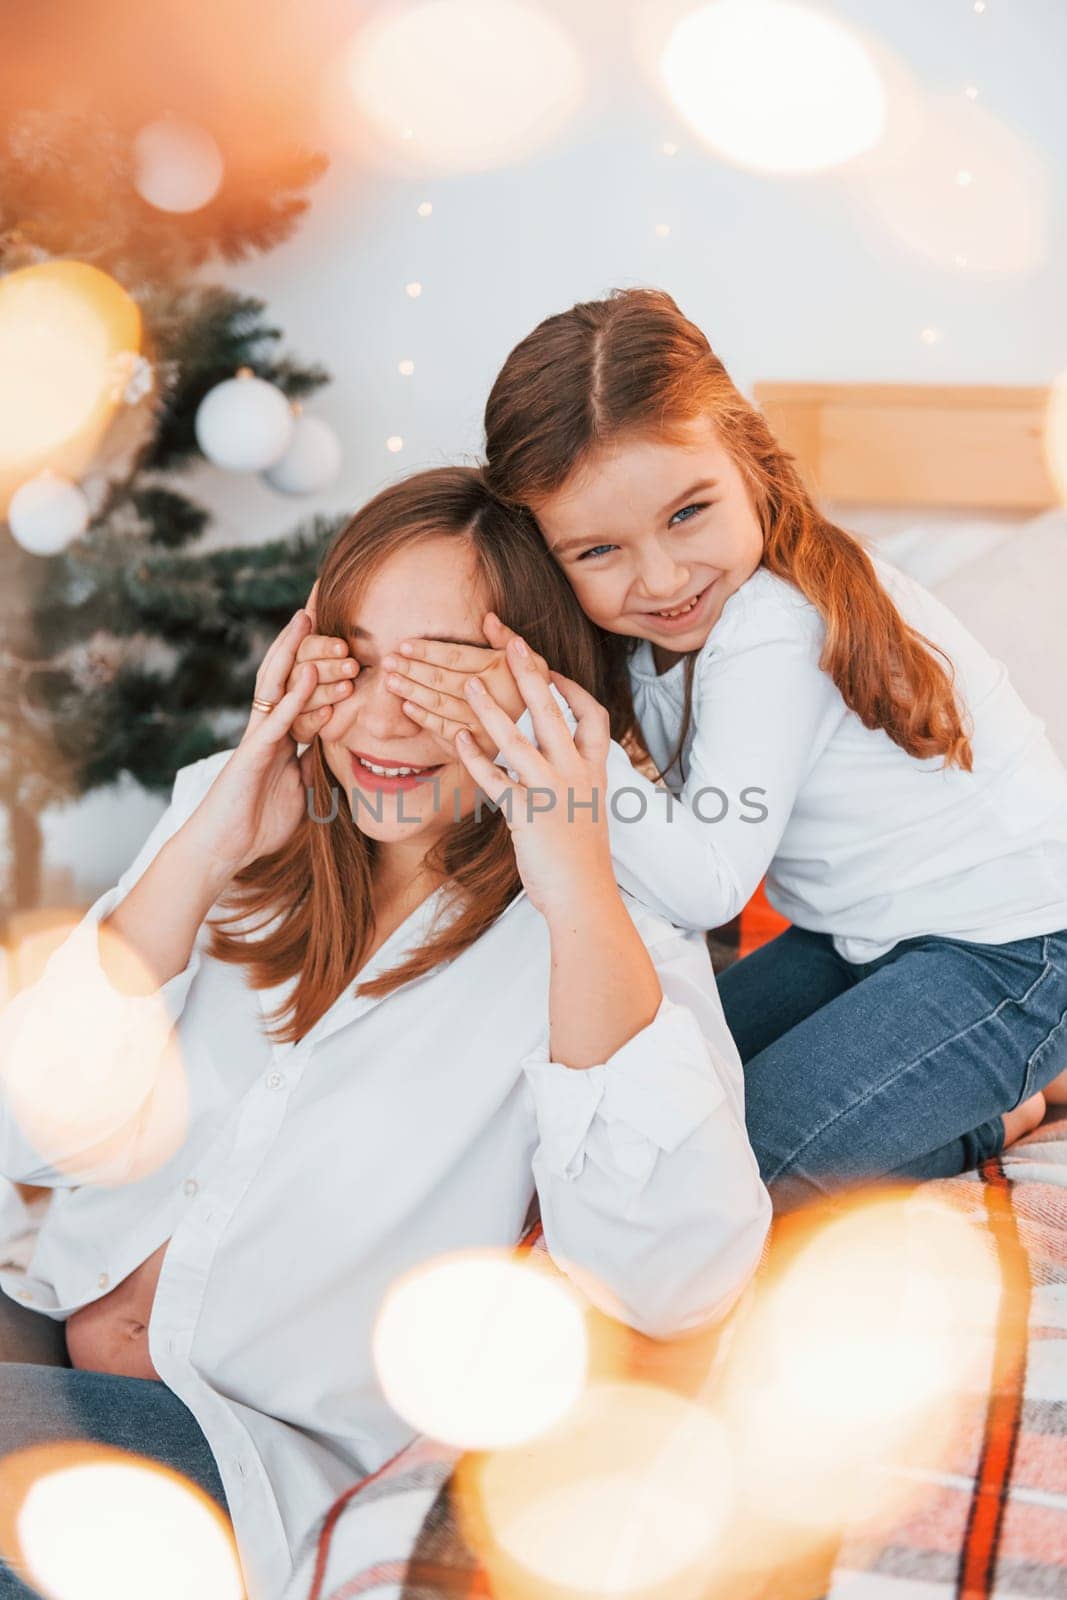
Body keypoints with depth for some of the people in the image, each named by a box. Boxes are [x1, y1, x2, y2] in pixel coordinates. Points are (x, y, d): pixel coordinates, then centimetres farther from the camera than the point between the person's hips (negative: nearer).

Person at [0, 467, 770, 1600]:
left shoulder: (601, 938, -6)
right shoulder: (221, 811, 7)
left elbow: (674, 1284, -23)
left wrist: (578, 890, -27)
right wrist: (200, 855, -12)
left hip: (267, 1444, -4)